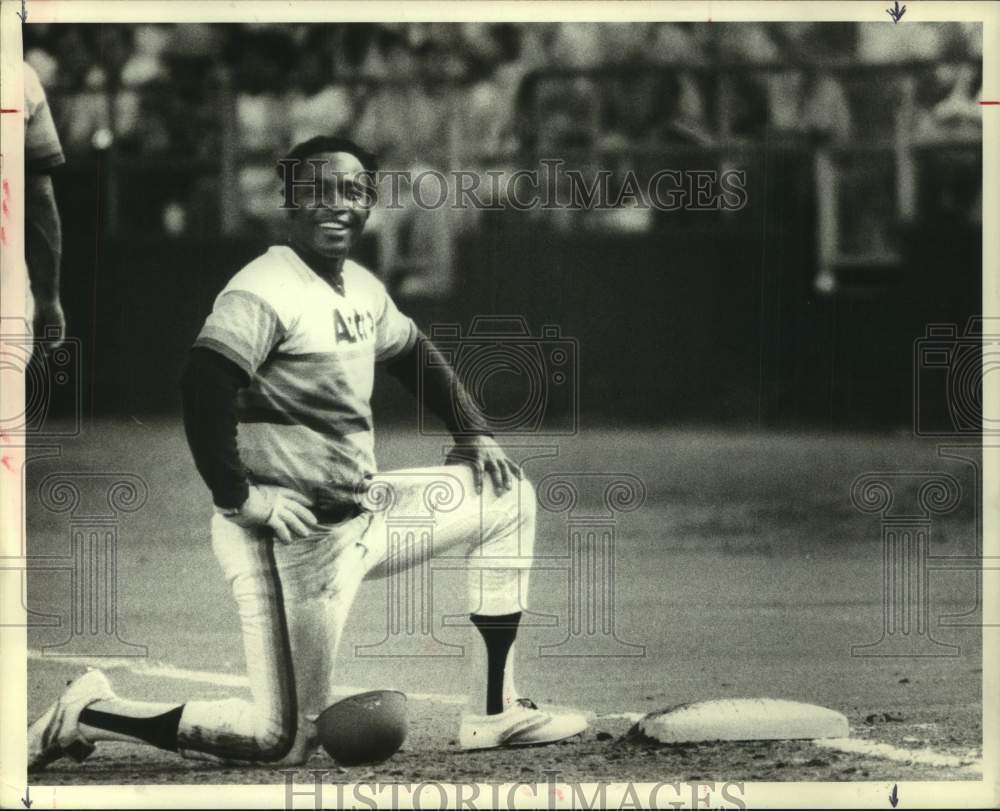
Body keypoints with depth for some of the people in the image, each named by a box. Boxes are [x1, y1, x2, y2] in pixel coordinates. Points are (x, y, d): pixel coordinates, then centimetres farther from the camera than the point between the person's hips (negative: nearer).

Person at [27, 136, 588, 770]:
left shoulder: (362, 289, 11)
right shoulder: (266, 291, -17)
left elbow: (413, 353, 30)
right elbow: (204, 387, -30)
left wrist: (473, 433, 19)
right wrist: (239, 496, -27)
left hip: (362, 514, 9)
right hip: (295, 538, -9)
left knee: (508, 495, 16)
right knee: (285, 742, -10)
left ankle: (494, 714, 16)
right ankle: (93, 717, 2)